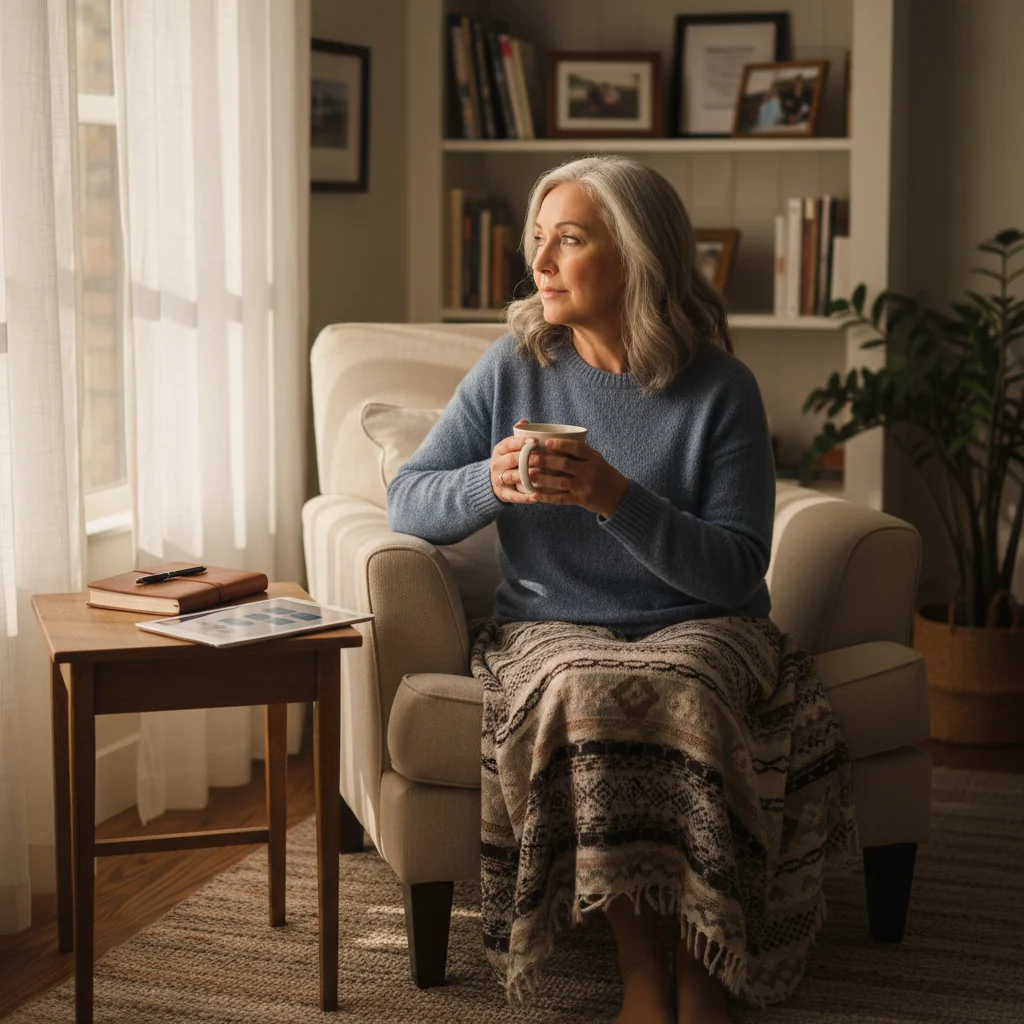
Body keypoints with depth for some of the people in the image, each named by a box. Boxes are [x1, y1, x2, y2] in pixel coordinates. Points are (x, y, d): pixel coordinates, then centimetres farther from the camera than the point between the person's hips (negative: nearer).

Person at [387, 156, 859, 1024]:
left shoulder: (720, 389, -4)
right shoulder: (514, 367, 3)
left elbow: (737, 570, -8)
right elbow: (407, 505, 5)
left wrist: (617, 499, -22)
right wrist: (489, 483, -17)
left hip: (698, 628, -1)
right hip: (551, 626, 1)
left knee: (681, 700, -33)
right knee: (584, 697, -32)